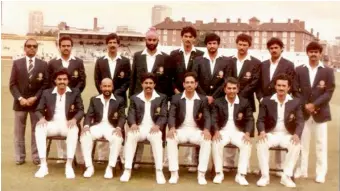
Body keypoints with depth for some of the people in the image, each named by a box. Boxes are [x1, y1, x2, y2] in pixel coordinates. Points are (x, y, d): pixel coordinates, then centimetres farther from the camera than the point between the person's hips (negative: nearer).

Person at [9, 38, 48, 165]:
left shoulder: (43, 65, 4)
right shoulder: (17, 63, 6)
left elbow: (46, 84, 0)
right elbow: (12, 84, 1)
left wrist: (35, 98, -11)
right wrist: (20, 98, -12)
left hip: (37, 103, -1)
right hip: (20, 102, 1)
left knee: (36, 131, 4)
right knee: (19, 132, 6)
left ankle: (36, 157, 12)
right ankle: (20, 157, 16)